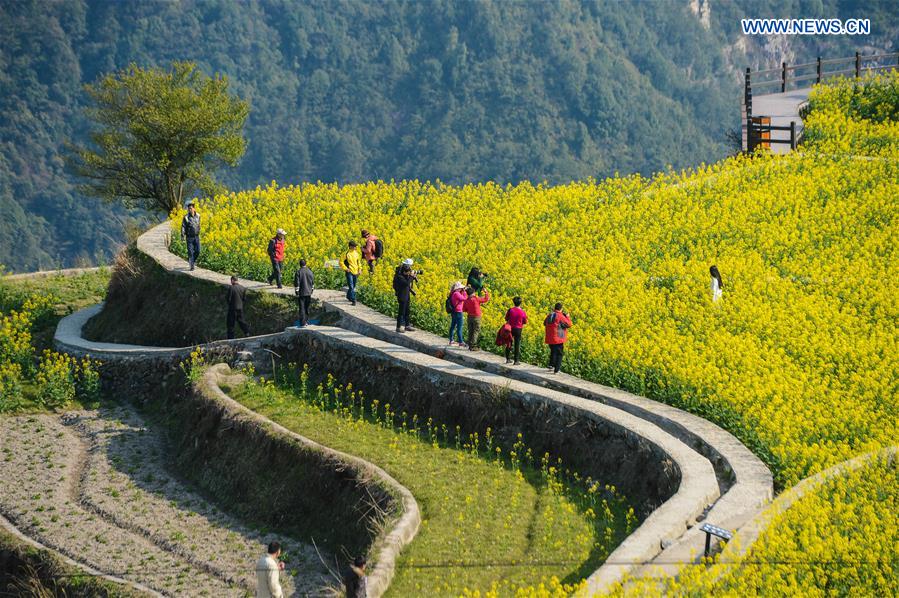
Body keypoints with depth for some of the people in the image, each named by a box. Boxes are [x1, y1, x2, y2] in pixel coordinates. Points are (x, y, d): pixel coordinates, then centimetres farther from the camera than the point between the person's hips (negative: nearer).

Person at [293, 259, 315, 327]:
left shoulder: (298, 272, -11)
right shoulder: (310, 272, 3)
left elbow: (296, 283, -12)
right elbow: (313, 283, 12)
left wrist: (297, 293, -6)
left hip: (301, 293, -4)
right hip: (308, 293, 4)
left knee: (302, 309, -4)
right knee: (307, 308, 17)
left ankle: (303, 323, -10)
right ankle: (306, 322, 24)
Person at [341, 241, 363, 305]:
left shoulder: (356, 253, 8)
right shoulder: (346, 254, -8)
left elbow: (359, 262, 21)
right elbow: (341, 262, -4)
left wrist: (360, 269, 10)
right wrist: (346, 268, -13)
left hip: (355, 273, 6)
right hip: (349, 272, -6)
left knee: (353, 286, 16)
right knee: (351, 286, -12)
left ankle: (349, 297, 37)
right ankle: (353, 300, -14)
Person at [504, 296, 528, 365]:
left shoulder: (510, 310, -9)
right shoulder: (522, 312, -10)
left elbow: (506, 319, 0)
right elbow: (525, 322, -1)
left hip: (510, 328, 1)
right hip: (518, 329, -1)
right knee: (517, 345, 4)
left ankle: (508, 359, 21)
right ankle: (516, 361, 4)